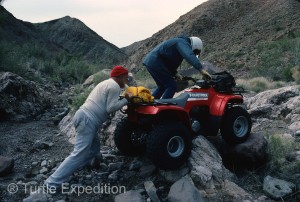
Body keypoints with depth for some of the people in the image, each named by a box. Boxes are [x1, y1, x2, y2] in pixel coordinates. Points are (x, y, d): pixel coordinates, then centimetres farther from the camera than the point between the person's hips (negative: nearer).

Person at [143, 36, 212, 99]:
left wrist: (174, 73, 15)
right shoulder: (183, 42, -7)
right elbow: (190, 56, -28)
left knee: (162, 86, 22)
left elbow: (171, 61, 30)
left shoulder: (180, 43, 25)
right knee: (172, 86, -10)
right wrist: (201, 69, -37)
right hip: (155, 62, -11)